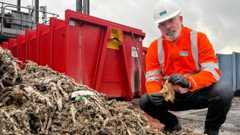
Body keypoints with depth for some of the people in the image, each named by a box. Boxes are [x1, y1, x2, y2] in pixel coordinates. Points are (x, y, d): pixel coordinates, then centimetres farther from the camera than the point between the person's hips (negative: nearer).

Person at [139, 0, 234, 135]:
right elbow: (152, 77, -7)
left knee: (224, 93, -30)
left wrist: (189, 82, -38)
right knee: (145, 101, -19)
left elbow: (213, 71, -19)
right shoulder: (155, 46, -4)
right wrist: (154, 93, -31)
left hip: (198, 93, -2)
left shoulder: (198, 38, -11)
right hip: (172, 95, 3)